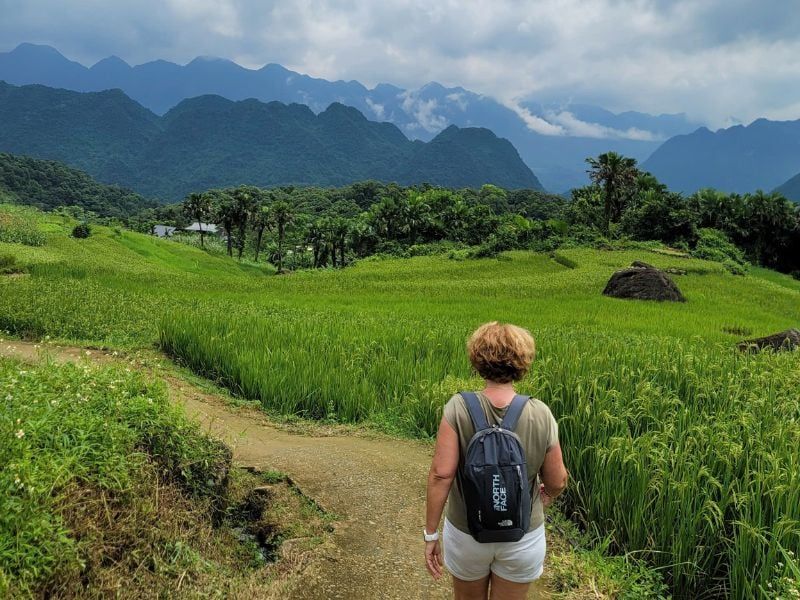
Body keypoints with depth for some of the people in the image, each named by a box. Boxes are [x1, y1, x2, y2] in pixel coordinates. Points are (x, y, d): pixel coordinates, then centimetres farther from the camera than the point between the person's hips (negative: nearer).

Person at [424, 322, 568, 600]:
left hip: (466, 532, 0)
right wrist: (547, 496, 16)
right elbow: (557, 482, -7)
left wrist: (431, 534, -11)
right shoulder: (540, 415, -17)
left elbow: (441, 474, -22)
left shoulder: (459, 408, -20)